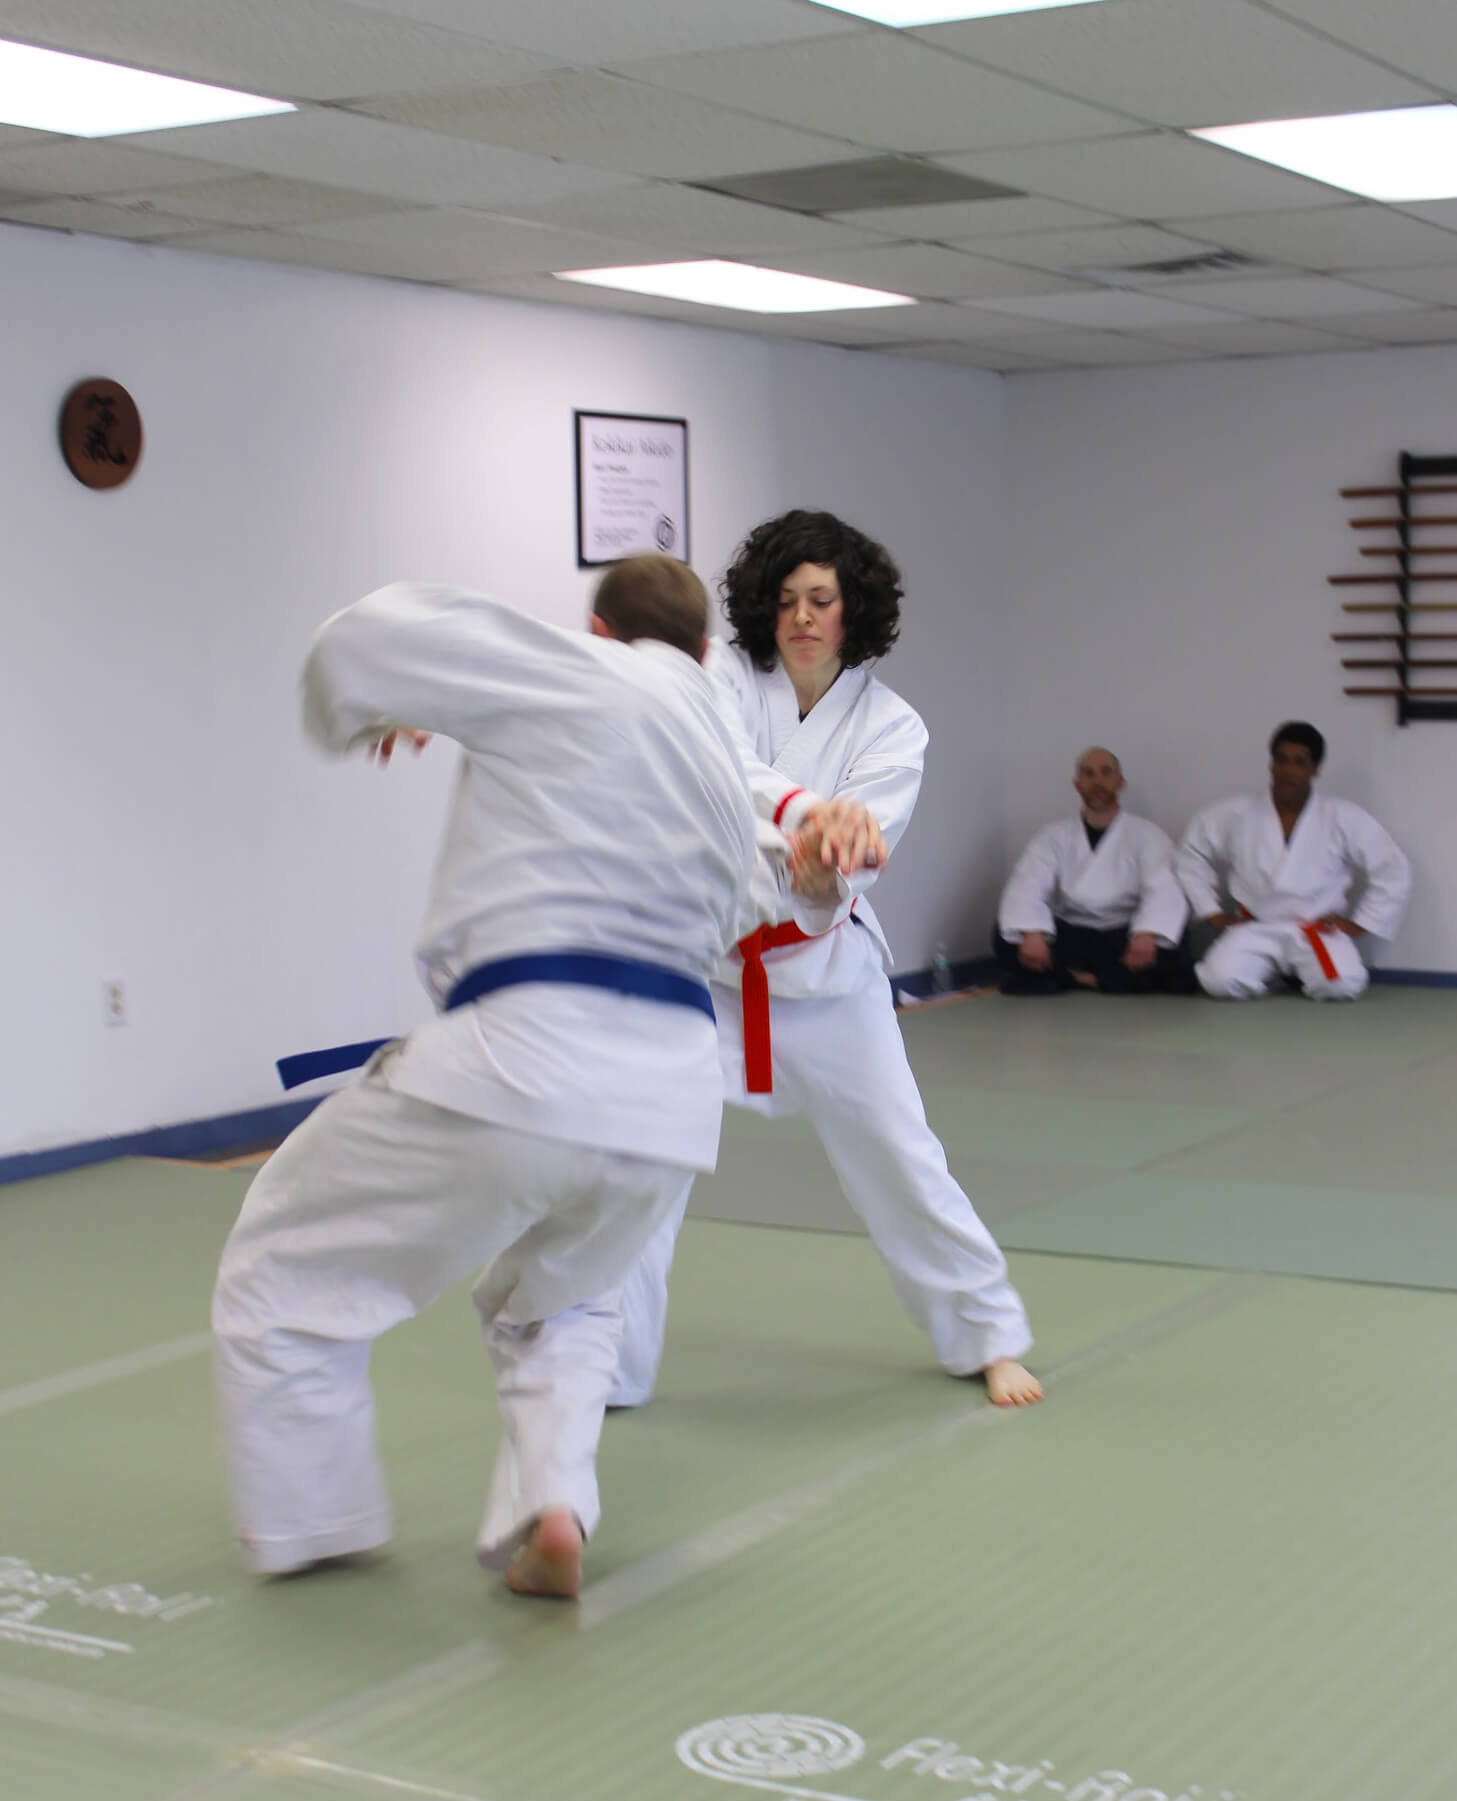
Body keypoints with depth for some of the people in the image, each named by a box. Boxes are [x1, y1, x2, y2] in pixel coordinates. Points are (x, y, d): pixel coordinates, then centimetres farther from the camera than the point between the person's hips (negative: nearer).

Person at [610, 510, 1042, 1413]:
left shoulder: (890, 726, -5)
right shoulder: (726, 675, -6)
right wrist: (806, 810, -45)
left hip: (823, 968, 0)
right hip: (705, 962, 0)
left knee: (900, 1157, 7)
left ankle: (992, 1336, 25)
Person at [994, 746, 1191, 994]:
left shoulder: (1146, 834, 2)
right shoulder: (1054, 835, 7)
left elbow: (1162, 889, -16)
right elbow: (1028, 886, -10)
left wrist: (1147, 934, -40)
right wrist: (1032, 934, -33)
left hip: (1123, 937, -1)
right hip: (1069, 937, 2)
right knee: (1007, 936, -26)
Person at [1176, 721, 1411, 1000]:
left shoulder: (1343, 819, -6)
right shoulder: (1236, 815, -2)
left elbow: (1393, 870, 1)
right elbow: (1192, 854, 10)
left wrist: (1359, 925, -3)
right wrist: (1214, 915, 3)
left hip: (1317, 930, -1)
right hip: (1256, 930, 1)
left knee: (1342, 985, -31)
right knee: (1221, 981, -29)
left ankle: (1303, 973, 6)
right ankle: (1266, 972, 7)